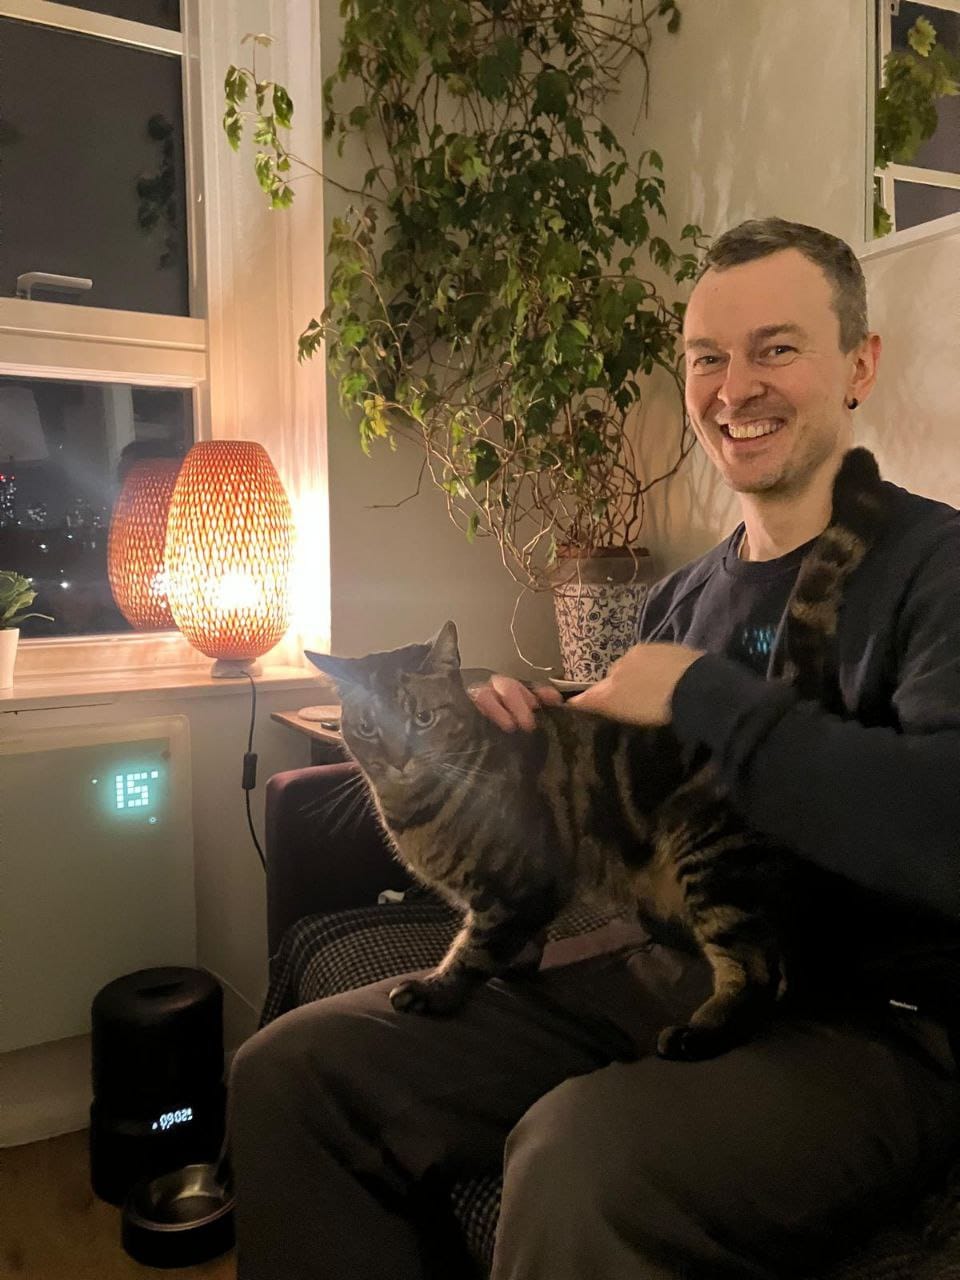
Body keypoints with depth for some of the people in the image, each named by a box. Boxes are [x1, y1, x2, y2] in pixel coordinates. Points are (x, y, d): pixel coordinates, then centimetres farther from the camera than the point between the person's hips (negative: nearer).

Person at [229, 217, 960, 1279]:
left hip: (869, 1023, -5)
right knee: (292, 1072, -4)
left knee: (579, 1163, -36)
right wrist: (529, 741, -3)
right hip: (655, 963, 6)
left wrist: (703, 695, -18)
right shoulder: (680, 599, 12)